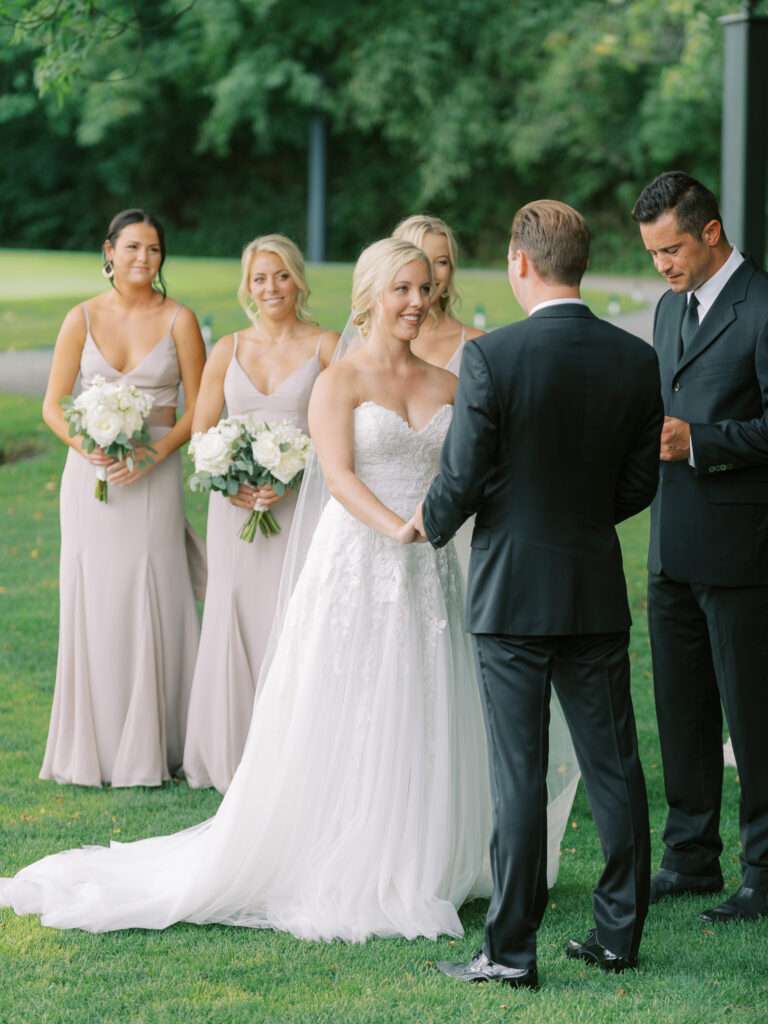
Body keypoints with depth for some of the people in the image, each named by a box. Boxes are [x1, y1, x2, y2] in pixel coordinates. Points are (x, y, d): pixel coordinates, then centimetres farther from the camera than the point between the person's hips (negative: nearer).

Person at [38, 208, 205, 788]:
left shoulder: (178, 321, 0)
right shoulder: (82, 319, 3)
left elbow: (198, 409, 0)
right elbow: (53, 406, 4)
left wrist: (153, 454, -15)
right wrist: (87, 446, -15)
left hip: (154, 478, -1)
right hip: (91, 475, 1)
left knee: (151, 606, -2)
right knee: (92, 604, 2)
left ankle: (148, 748, 8)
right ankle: (94, 746, 11)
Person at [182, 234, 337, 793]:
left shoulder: (326, 347, 1)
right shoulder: (228, 350, 10)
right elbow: (200, 432, 10)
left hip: (300, 507, -3)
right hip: (236, 508, 3)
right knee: (235, 621, 3)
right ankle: (235, 760, 11)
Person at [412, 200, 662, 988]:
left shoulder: (491, 357, -15)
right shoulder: (637, 361, -1)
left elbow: (460, 481, -11)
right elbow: (638, 484, 6)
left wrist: (429, 525, 10)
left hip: (513, 590, -4)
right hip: (599, 590, 4)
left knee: (519, 774, 0)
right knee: (612, 765, 11)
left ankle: (511, 951, 5)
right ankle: (618, 934, 18)